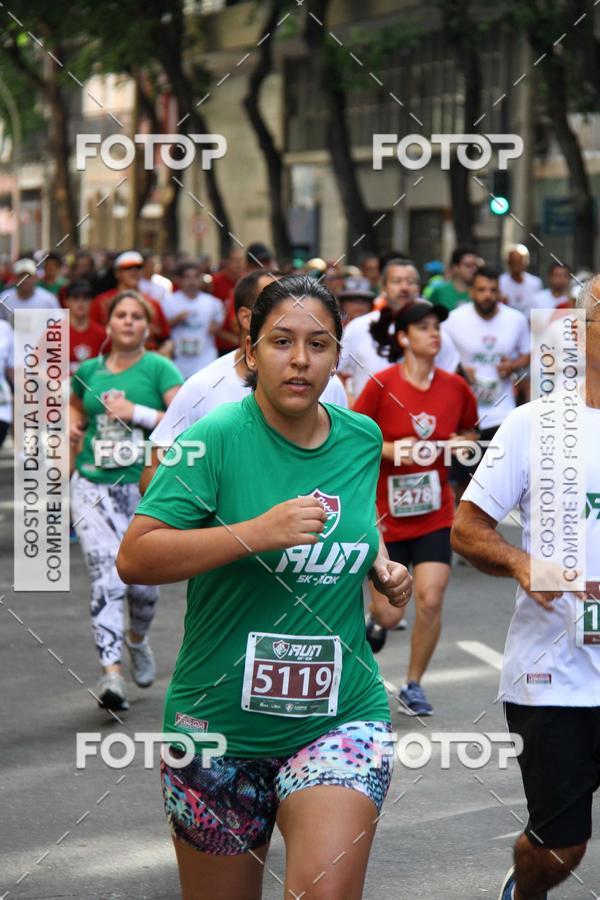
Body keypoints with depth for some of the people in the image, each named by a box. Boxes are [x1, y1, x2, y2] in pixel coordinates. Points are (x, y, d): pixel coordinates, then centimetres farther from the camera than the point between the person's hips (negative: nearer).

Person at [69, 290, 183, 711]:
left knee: (144, 582, 7)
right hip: (93, 486, 1)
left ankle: (137, 638, 41)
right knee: (107, 580, -14)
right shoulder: (88, 371, 9)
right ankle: (111, 672, -19)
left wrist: (136, 412, -18)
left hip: (145, 487, -1)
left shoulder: (159, 369, -2)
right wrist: (74, 425, 8)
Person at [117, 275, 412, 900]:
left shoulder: (362, 439, 5)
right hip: (221, 721, -2)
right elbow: (134, 558, -18)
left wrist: (381, 567, 7)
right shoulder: (217, 438, -11)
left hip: (340, 717, 2)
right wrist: (257, 532, -25)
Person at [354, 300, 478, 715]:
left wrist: (461, 443, -3)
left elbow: (470, 430, 19)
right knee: (389, 614, -1)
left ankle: (413, 687, 10)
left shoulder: (455, 386, 0)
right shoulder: (381, 385, -10)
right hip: (386, 513, -2)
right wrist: (390, 449, -18)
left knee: (430, 600, -10)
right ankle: (375, 621, 38)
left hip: (435, 513, 2)